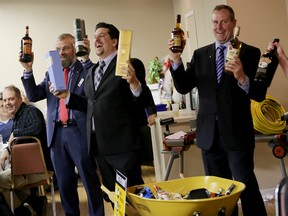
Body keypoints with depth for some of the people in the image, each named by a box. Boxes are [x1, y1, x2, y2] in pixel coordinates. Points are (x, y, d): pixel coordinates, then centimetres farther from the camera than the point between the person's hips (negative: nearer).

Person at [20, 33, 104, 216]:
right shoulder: (51, 73, 16)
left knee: (90, 181, 1)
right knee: (64, 183, 13)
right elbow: (33, 96, 8)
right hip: (57, 133, 5)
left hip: (79, 132, -5)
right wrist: (28, 70, -3)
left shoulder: (86, 69, 0)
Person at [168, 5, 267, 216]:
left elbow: (259, 94, -12)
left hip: (237, 134, -4)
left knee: (247, 188, 0)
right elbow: (183, 87, 1)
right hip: (209, 135, 4)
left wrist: (242, 78, -33)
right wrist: (176, 59, -13)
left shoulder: (249, 53, -3)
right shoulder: (200, 54, 9)